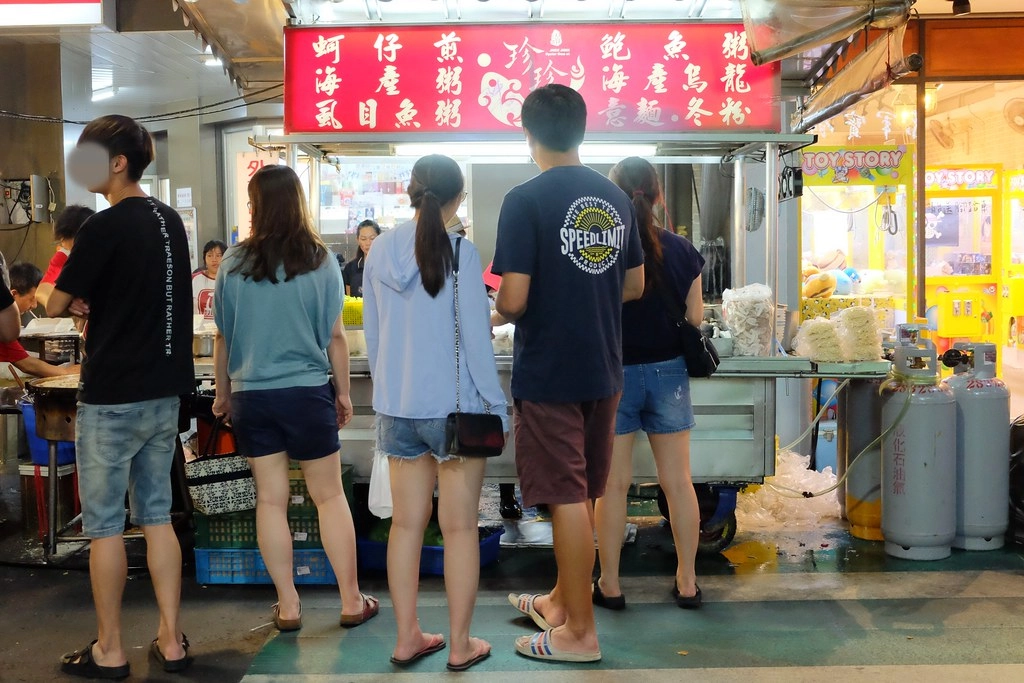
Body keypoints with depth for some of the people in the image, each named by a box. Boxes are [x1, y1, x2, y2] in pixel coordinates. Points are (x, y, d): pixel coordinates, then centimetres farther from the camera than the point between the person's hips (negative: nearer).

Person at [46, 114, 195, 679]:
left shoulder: (103, 227, -16)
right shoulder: (170, 221, 8)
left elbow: (56, 306, -10)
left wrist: (77, 302, 10)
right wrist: (96, 304, 6)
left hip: (112, 397, -7)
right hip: (165, 392, 7)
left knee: (103, 526, 5)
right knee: (156, 517, 13)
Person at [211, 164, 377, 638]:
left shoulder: (234, 264, -3)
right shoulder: (320, 261, -6)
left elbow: (222, 337, 4)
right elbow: (335, 336, -3)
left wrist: (223, 394, 16)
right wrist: (343, 392, 9)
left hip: (252, 396, 1)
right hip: (308, 392, -1)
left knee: (270, 500, 8)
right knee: (330, 496, 8)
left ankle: (288, 606, 16)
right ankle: (351, 602, 15)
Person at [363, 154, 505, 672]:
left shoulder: (380, 250, 3)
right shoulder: (459, 251, -12)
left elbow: (371, 333, 10)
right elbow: (475, 336, -11)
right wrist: (497, 404, -3)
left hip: (396, 407, 5)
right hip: (455, 406, -5)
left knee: (406, 523, 12)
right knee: (459, 527, 5)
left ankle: (407, 638, 21)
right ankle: (460, 645, 14)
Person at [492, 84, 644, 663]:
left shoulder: (526, 200, -14)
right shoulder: (617, 198, 5)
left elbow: (514, 300, -19)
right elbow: (635, 286, 12)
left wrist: (498, 313, 3)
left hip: (549, 372, -6)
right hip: (604, 369, 6)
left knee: (566, 497, 1)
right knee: (582, 494, 18)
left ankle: (580, 632, 10)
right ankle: (564, 599, 33)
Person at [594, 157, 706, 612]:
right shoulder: (682, 251, -4)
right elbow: (694, 318, 2)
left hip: (613, 373, -2)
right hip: (668, 372, 2)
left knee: (613, 484, 6)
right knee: (677, 481, 10)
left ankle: (609, 585, 16)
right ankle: (687, 583, 19)